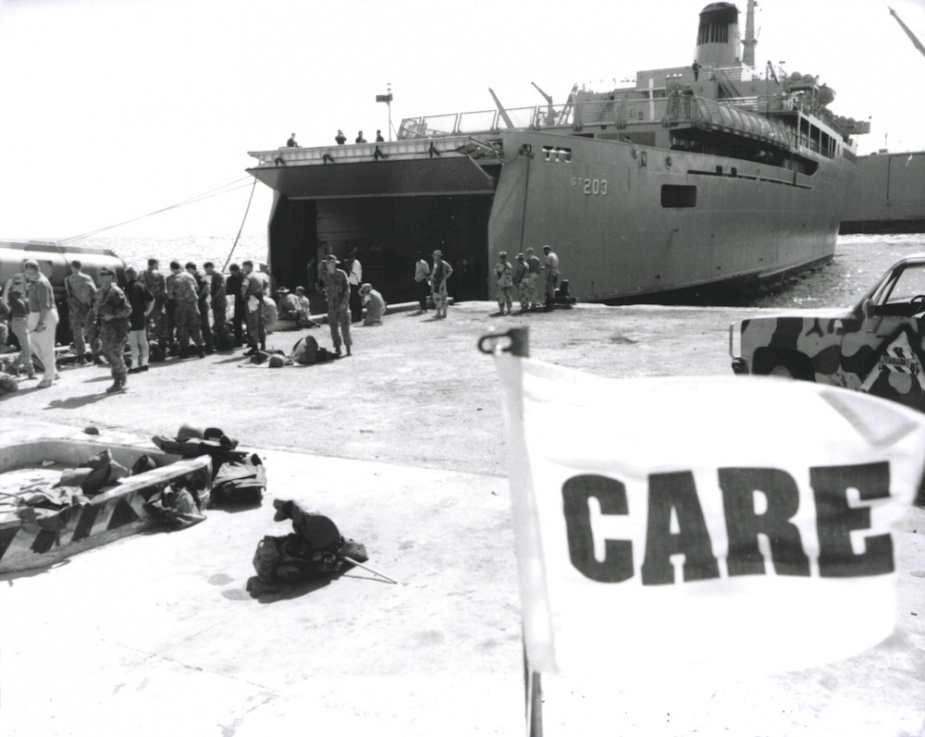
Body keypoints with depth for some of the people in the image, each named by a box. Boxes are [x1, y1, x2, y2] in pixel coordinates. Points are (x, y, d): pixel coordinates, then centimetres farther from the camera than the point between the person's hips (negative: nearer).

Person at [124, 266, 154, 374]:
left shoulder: (129, 286, -12)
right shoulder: (142, 285, 9)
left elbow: (127, 304, -20)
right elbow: (152, 299, 12)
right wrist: (147, 312, 12)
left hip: (132, 317, -7)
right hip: (142, 316, 7)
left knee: (133, 343, -5)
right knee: (143, 341, 12)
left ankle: (135, 365, -7)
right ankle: (144, 363, 18)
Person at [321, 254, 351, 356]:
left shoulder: (341, 274, -5)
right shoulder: (326, 275, 7)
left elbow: (347, 288, -6)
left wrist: (344, 302, -13)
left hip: (342, 304, -4)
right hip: (331, 305, 4)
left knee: (345, 326, -5)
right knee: (333, 327, 2)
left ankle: (348, 348, 3)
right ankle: (337, 348, 9)